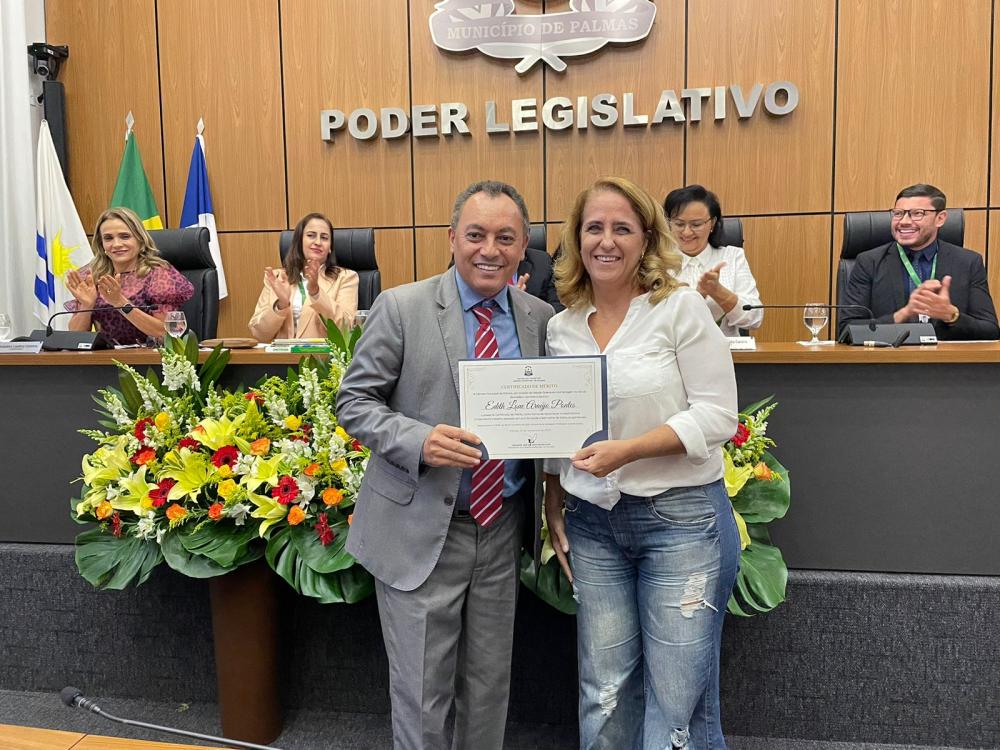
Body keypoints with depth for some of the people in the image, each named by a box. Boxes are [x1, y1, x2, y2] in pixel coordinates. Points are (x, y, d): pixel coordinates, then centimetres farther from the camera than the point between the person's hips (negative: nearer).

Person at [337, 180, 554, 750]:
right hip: (421, 530, -3)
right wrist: (419, 440, -23)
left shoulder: (542, 318, 3)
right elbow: (354, 402, -6)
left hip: (502, 530, 4)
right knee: (422, 693, 8)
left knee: (490, 686, 18)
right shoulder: (401, 308, -8)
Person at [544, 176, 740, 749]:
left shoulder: (682, 307, -6)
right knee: (605, 696, 11)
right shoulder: (562, 327, 7)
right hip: (593, 524, 4)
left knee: (678, 702, 4)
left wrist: (628, 450, -21)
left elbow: (717, 415, -11)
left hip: (682, 515, -4)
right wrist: (555, 512, 11)